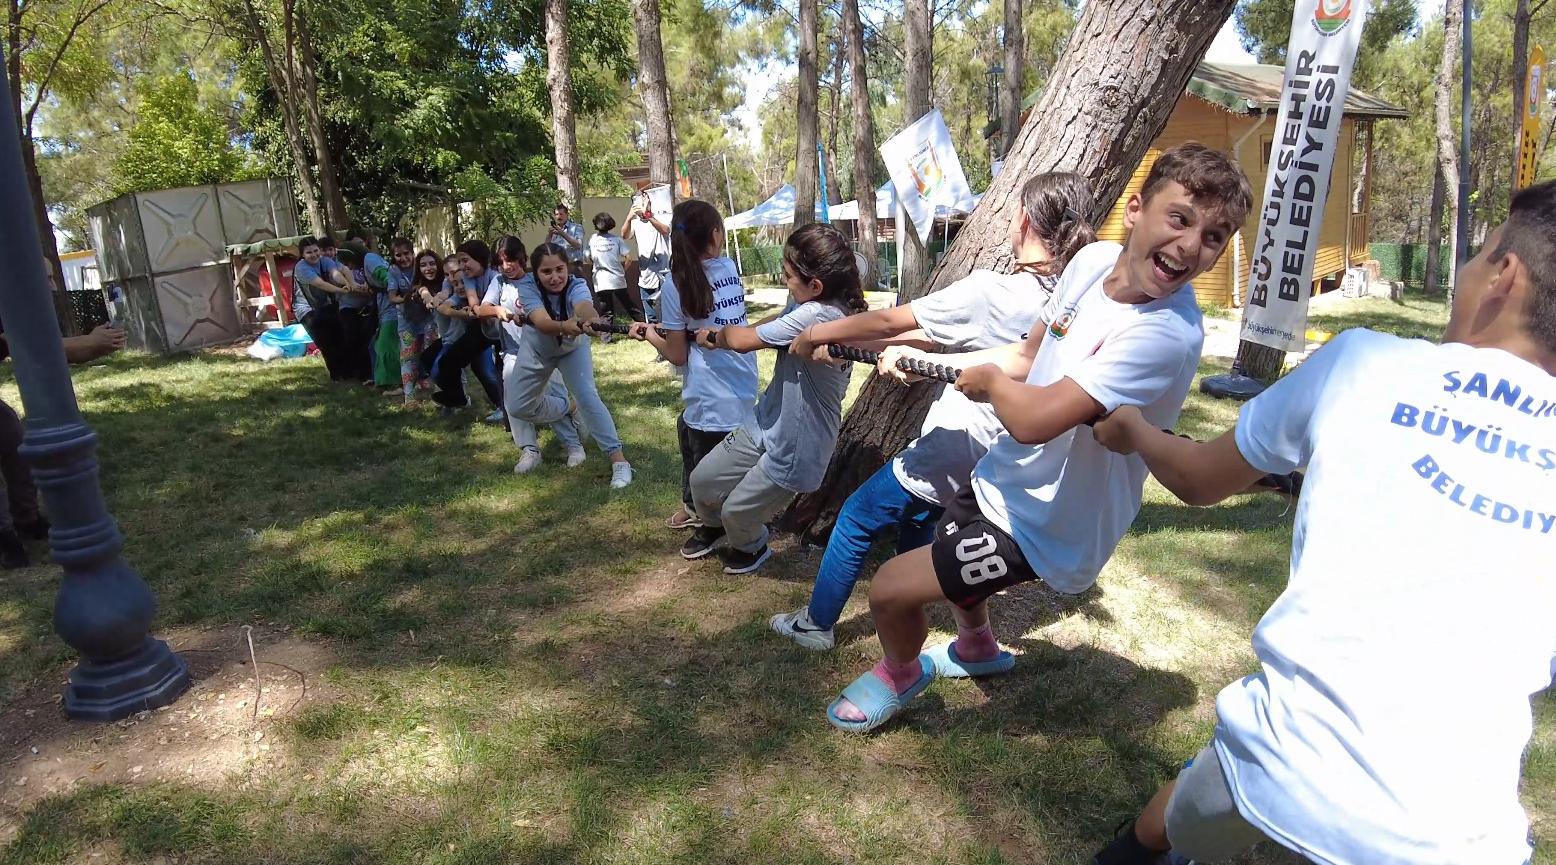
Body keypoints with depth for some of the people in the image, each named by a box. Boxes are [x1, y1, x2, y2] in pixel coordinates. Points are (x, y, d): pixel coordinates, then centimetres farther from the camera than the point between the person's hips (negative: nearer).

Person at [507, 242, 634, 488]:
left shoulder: (576, 285, -34)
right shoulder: (527, 286, -32)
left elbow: (584, 305, -58)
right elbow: (542, 322, -50)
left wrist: (591, 319, -82)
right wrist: (563, 326, -73)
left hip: (572, 347, -2)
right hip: (537, 349, 2)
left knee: (587, 396, -22)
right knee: (520, 407, 3)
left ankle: (619, 460, -19)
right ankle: (567, 411, 30)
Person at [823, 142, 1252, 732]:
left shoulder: (1168, 333, -33)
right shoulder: (1094, 261, -8)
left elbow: (1032, 419, -36)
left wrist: (989, 379, -15)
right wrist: (931, 364, -1)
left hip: (1044, 528, -8)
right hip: (1006, 480, 8)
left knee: (891, 588, -4)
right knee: (950, 561, 32)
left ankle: (901, 675, 32)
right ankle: (977, 649, 65)